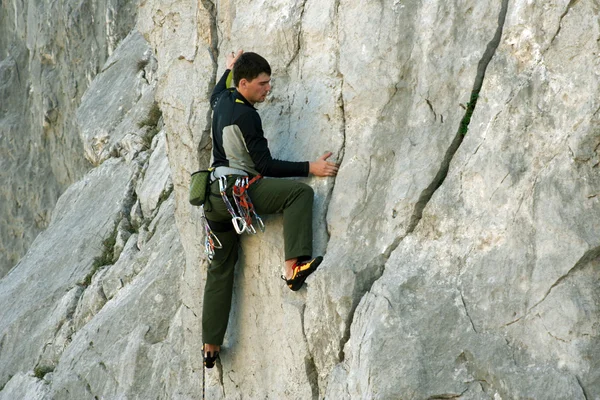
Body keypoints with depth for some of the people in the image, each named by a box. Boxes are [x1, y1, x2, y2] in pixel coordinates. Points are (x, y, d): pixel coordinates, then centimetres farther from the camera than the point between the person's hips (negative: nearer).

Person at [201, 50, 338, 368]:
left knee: (220, 267, 14)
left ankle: (211, 346, 15)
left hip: (214, 198, 9)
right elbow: (265, 166, -14)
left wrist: (228, 69, 57)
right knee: (299, 192, -18)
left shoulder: (223, 101, 12)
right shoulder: (246, 115, -14)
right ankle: (293, 266, -33)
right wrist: (310, 168, -14)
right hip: (236, 189, -9)